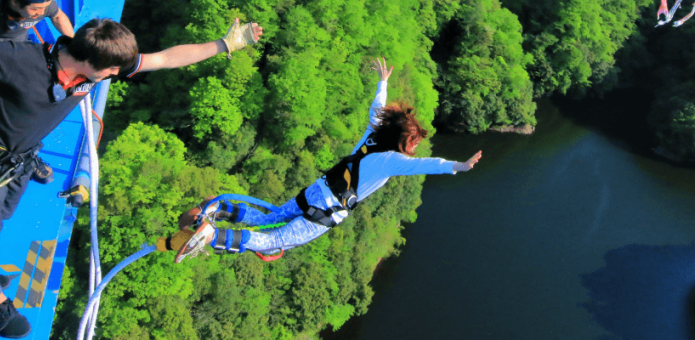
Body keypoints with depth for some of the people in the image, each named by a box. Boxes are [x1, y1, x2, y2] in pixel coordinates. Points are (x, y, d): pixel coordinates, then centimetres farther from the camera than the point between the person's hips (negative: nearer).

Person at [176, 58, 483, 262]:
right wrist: (458, 166, -40)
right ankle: (211, 235, -20)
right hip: (325, 213, -8)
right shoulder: (391, 161, -14)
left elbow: (375, 111, 24)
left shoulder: (373, 137, 8)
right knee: (271, 242, -8)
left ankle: (218, 209, 12)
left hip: (314, 192, 8)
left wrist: (382, 82, 40)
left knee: (268, 219, 22)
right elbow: (422, 165, -31)